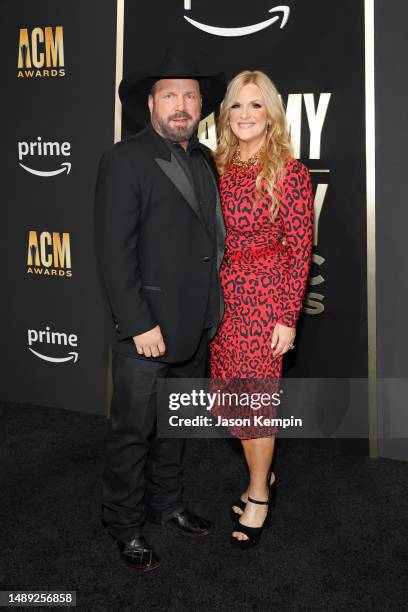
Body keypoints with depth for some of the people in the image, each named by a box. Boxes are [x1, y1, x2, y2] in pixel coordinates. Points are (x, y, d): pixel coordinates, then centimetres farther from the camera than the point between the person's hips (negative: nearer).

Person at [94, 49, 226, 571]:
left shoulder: (204, 160, 10)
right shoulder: (124, 160, -11)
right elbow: (114, 252, -16)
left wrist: (211, 309, 8)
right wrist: (140, 325, -19)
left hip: (194, 327, 7)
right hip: (145, 328, -6)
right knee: (133, 429, 6)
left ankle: (166, 504, 38)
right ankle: (124, 525, 24)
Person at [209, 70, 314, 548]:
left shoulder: (289, 172, -9)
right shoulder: (219, 168, 6)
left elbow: (300, 249, -9)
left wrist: (287, 317, -12)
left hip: (264, 296, -5)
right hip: (222, 295, 5)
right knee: (232, 395, 13)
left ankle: (259, 497, 24)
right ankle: (262, 477, 35)